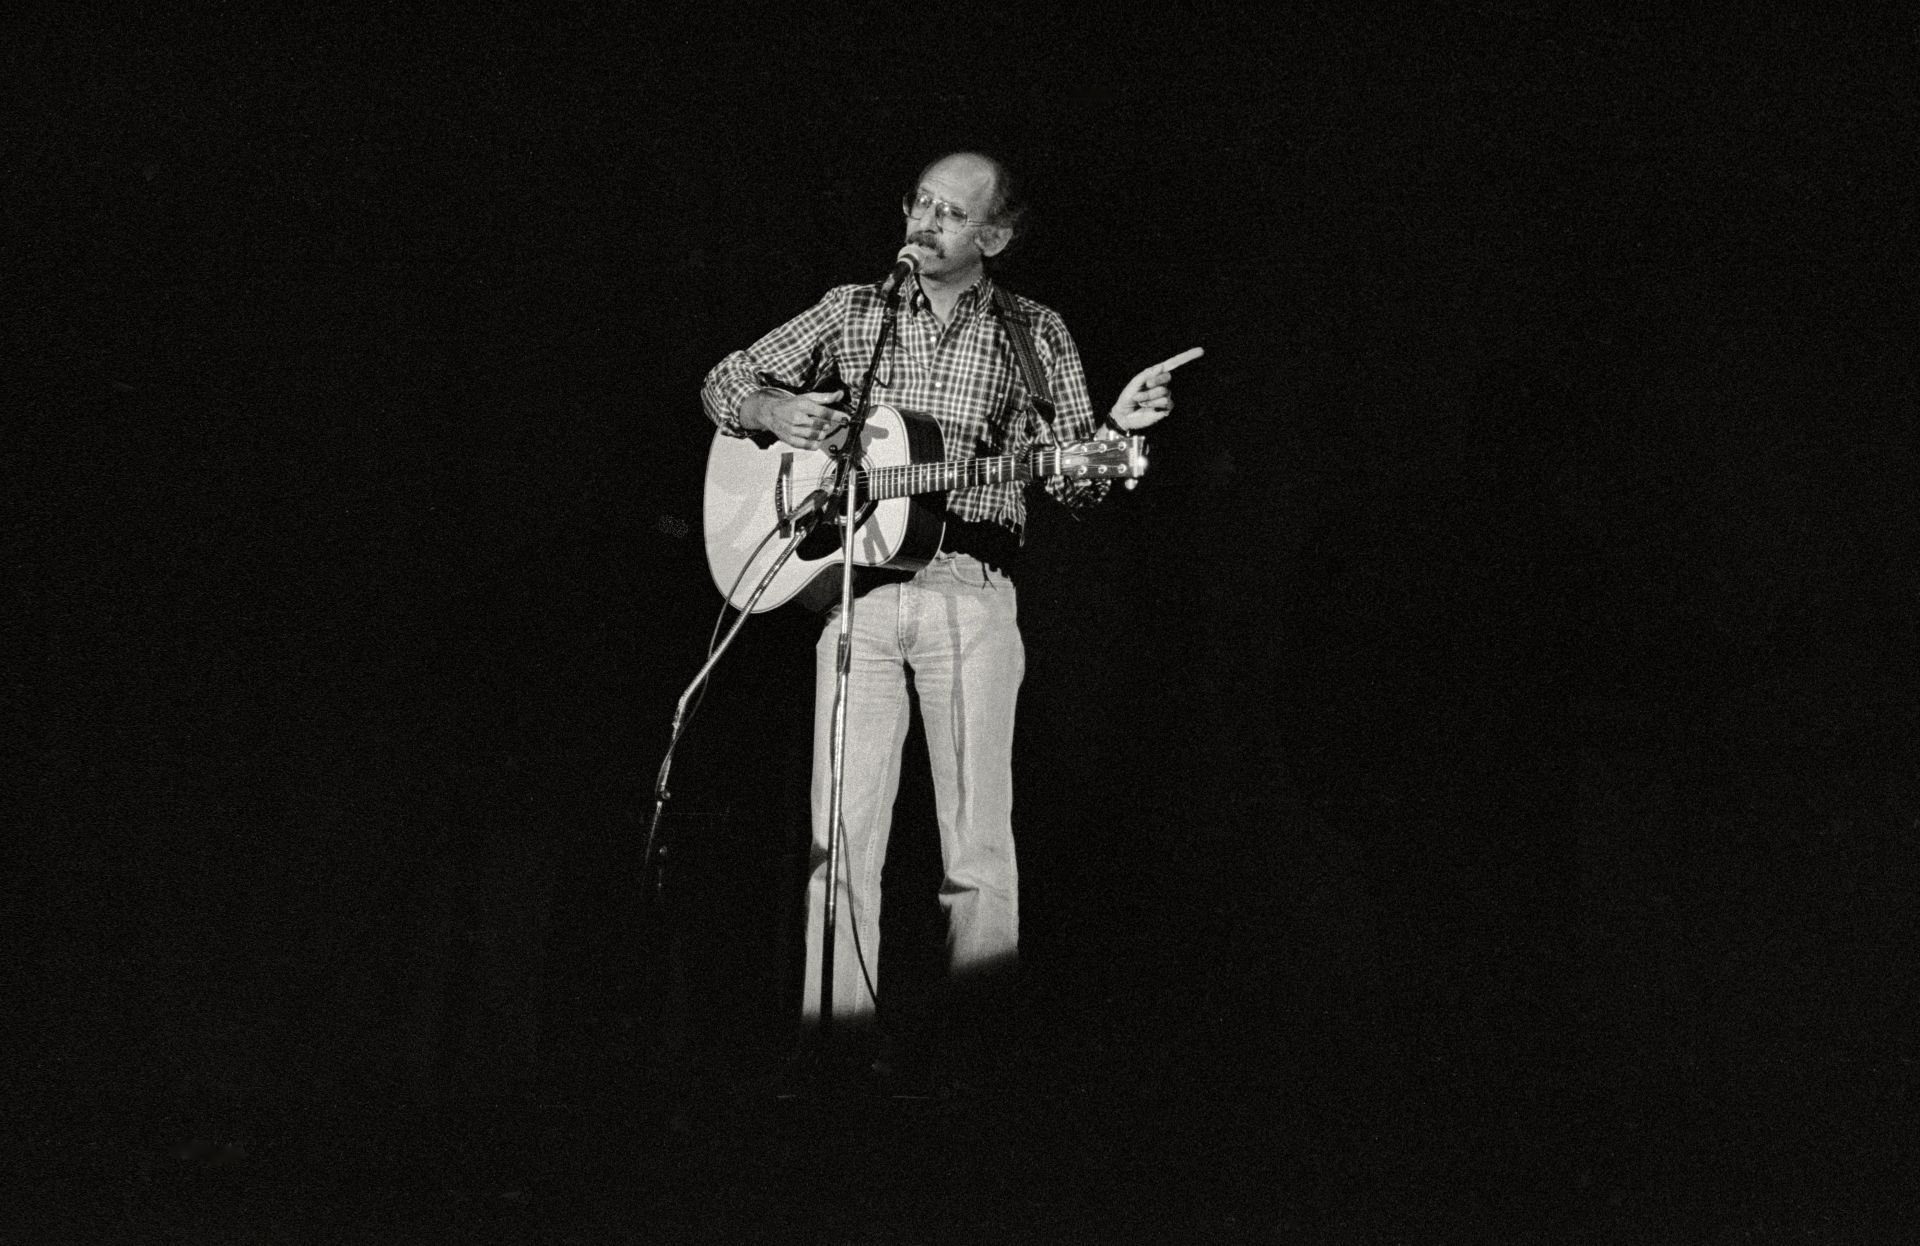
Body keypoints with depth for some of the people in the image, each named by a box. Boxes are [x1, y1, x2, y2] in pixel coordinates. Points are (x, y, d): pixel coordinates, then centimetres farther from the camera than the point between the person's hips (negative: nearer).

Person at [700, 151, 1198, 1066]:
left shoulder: (1033, 335, 9)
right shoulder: (851, 311, 13)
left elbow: (1070, 480, 6)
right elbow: (723, 384, 17)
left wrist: (1115, 428, -14)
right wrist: (776, 413, -4)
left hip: (970, 591, -1)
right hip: (853, 583, 1)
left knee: (977, 838, -1)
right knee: (843, 830, -2)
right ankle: (837, 1028, 5)